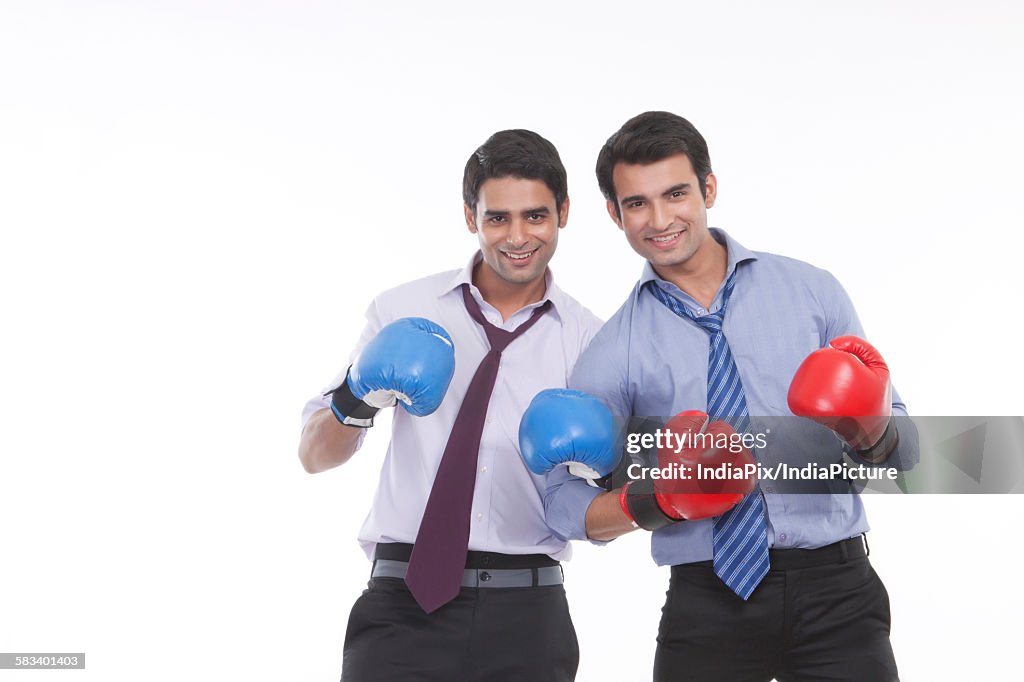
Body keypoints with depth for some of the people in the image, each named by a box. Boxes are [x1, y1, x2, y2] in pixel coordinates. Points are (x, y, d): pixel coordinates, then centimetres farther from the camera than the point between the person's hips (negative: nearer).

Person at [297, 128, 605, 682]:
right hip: (404, 607, -1)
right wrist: (355, 401, -14)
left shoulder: (589, 340, 5)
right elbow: (314, 455, 7)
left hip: (527, 616, 1)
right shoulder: (403, 313, 3)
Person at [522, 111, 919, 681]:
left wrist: (871, 432, -18)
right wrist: (656, 501, -16)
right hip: (707, 606, 0)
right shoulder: (615, 351, 2)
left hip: (834, 591, 1)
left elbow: (904, 450, 4)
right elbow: (566, 505, 2)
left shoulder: (811, 292, 3)